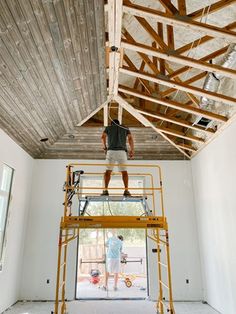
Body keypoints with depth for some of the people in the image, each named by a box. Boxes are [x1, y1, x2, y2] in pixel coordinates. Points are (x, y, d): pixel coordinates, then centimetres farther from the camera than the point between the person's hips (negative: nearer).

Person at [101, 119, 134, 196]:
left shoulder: (108, 128, 18)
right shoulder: (125, 128, 21)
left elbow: (103, 137, 0)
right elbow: (130, 138, 4)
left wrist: (104, 147, 12)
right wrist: (132, 150, 0)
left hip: (111, 151, 0)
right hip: (122, 151, 1)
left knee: (108, 171, 3)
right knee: (124, 171, 7)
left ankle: (105, 190, -7)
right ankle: (126, 190, -4)